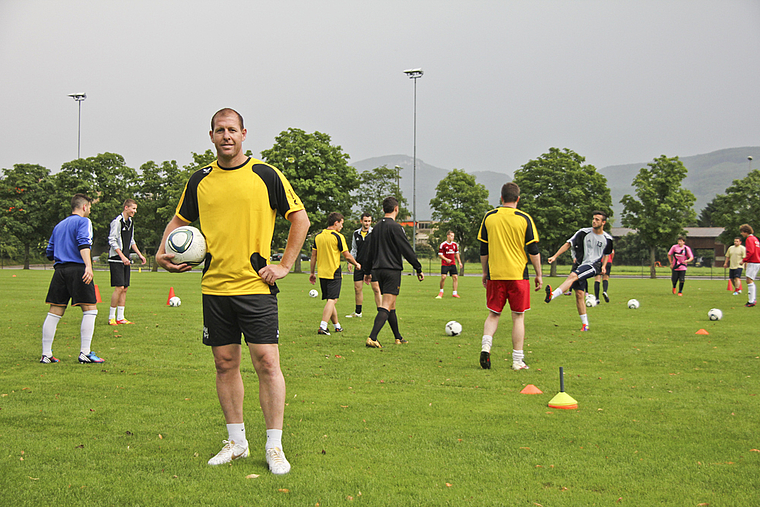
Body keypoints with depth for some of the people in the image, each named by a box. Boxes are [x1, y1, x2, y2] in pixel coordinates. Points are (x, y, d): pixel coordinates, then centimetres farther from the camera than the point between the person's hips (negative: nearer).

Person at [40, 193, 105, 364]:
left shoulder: (59, 225, 24)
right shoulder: (83, 221, 3)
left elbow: (49, 252, 26)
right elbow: (83, 244, -15)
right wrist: (88, 266, -26)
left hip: (59, 269, 7)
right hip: (77, 269, -7)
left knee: (54, 313, 7)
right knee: (90, 310, -2)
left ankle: (46, 355, 7)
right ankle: (85, 353, -7)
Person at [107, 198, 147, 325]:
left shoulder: (130, 222, 15)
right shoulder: (117, 221, -12)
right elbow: (112, 241, -16)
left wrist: (139, 254, 20)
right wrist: (122, 256, -21)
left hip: (125, 260, 8)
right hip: (116, 260, -8)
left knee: (125, 288, 5)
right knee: (119, 287, -13)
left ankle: (120, 317, 9)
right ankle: (111, 317, -4)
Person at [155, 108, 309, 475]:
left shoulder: (266, 175, -1)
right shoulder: (200, 180, 9)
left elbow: (299, 218, 4)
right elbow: (179, 220, 22)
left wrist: (284, 265, -2)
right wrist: (163, 252, 4)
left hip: (256, 286, -4)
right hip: (214, 287, 4)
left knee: (267, 362, -8)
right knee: (225, 364, 8)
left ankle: (274, 447, 2)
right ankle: (237, 441, 22)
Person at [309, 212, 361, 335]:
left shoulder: (318, 236, 7)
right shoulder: (338, 236, -10)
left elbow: (313, 255, 10)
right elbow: (347, 256, -8)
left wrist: (312, 273, 17)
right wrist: (356, 264, 10)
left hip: (322, 273, 6)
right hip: (334, 273, -6)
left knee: (329, 300, 15)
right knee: (332, 300, -6)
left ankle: (337, 326, 25)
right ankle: (322, 327, -17)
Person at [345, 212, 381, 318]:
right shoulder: (356, 234, 10)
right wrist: (351, 262, 9)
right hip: (359, 265, 4)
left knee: (376, 288, -8)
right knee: (357, 288, 6)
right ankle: (358, 312, 20)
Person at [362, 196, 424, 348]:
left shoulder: (377, 227, 12)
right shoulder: (395, 227, -11)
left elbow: (370, 251, 18)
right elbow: (407, 250, -12)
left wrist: (367, 271, 27)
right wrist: (418, 269, -6)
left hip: (378, 270, 8)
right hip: (392, 270, -8)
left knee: (391, 306, 18)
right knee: (386, 307, -11)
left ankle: (398, 337, 26)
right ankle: (372, 338, -22)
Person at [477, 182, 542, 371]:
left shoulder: (489, 217, 3)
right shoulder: (524, 219, -3)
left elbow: (483, 249, 8)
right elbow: (533, 250, -2)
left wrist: (485, 273, 18)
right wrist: (538, 275, 7)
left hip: (495, 275, 2)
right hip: (518, 275, -2)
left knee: (493, 314, 12)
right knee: (518, 317, 6)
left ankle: (486, 346, -11)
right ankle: (518, 360, 7)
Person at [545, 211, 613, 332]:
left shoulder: (607, 239, 5)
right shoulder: (584, 232, 1)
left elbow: (606, 254, 23)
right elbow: (568, 244, 2)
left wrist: (603, 266, 7)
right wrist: (555, 256, -5)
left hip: (593, 266, -3)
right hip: (580, 265, 3)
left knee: (573, 276, -31)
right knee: (579, 294, -3)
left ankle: (552, 295, -47)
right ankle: (585, 324, 9)